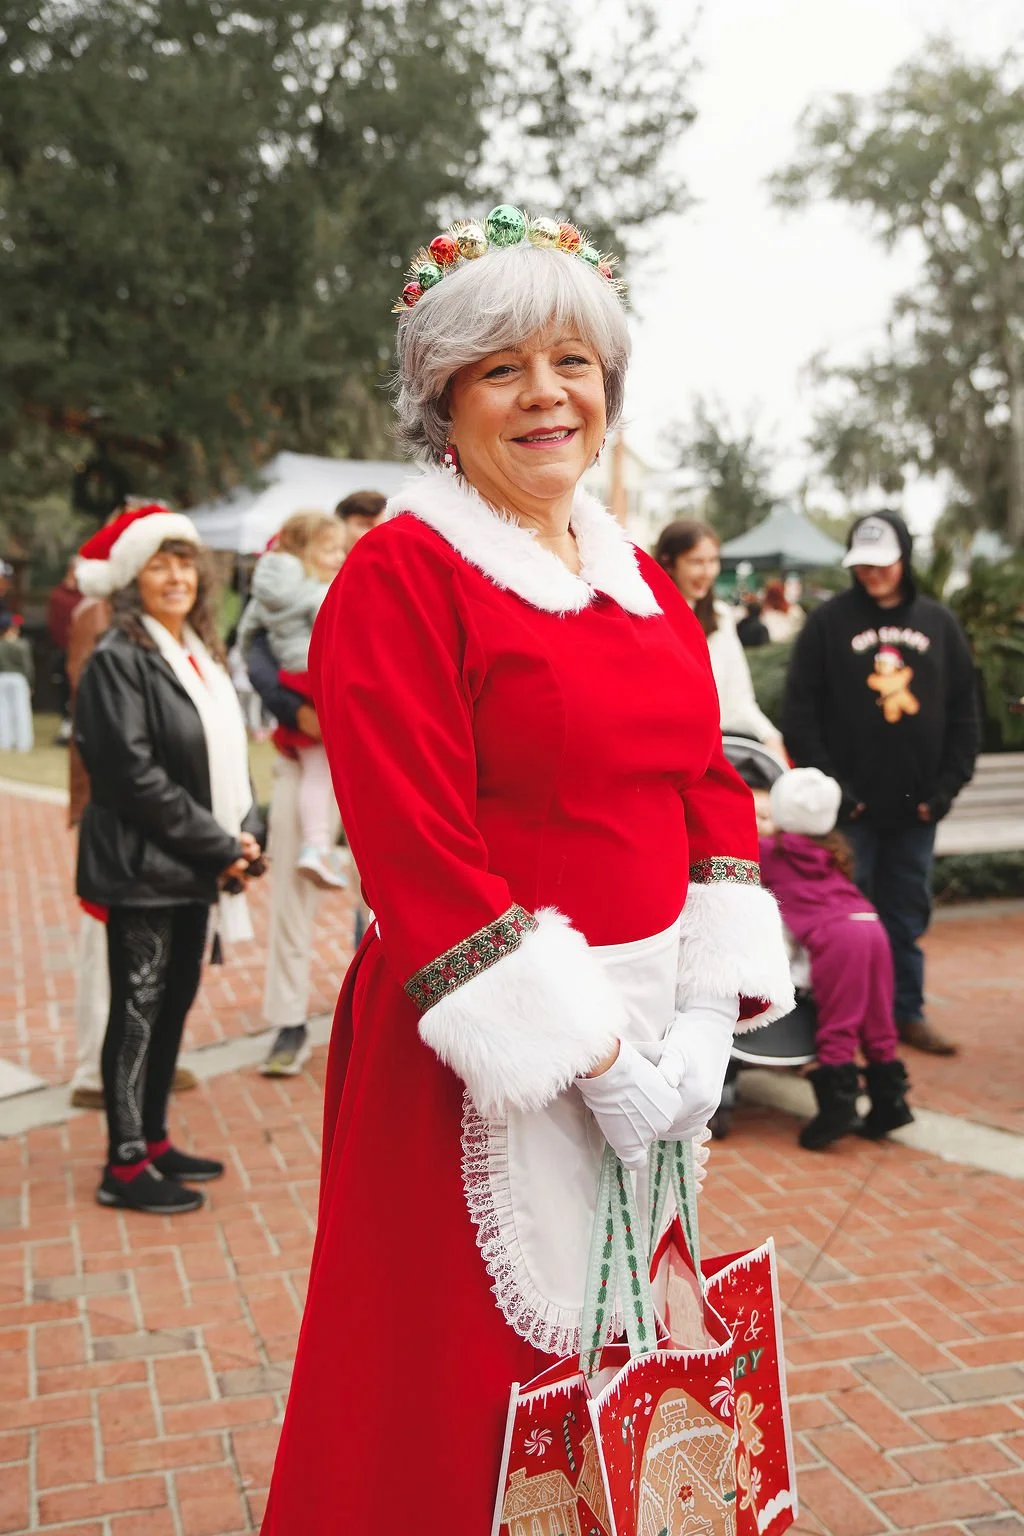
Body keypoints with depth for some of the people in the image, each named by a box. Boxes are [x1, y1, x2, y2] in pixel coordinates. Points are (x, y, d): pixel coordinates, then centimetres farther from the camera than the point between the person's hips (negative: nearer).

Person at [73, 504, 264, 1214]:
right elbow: (135, 774, -19)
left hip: (195, 866, 8)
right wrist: (218, 847, -16)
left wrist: (245, 833, -3)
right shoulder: (118, 660, -12)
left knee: (176, 1001, 14)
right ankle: (126, 1166, 9)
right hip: (142, 868, -8)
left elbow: (228, 756, 15)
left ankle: (154, 1140, 27)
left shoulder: (200, 655, 13)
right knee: (139, 1009, -1)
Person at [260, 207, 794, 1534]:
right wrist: (585, 1056, -17)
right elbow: (419, 855, -18)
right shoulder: (399, 576, -11)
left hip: (653, 1053, 7)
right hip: (487, 1071, -6)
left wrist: (706, 1018, -2)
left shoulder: (640, 579, 11)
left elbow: (711, 790, 9)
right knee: (460, 1412, 7)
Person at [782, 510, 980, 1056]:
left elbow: (964, 712, 10)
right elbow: (799, 709, -5)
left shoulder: (938, 623, 8)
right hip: (849, 806, -3)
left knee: (908, 914, 11)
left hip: (915, 805, 3)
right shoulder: (829, 621, -2)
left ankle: (906, 1012, 23)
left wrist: (949, 784, 0)